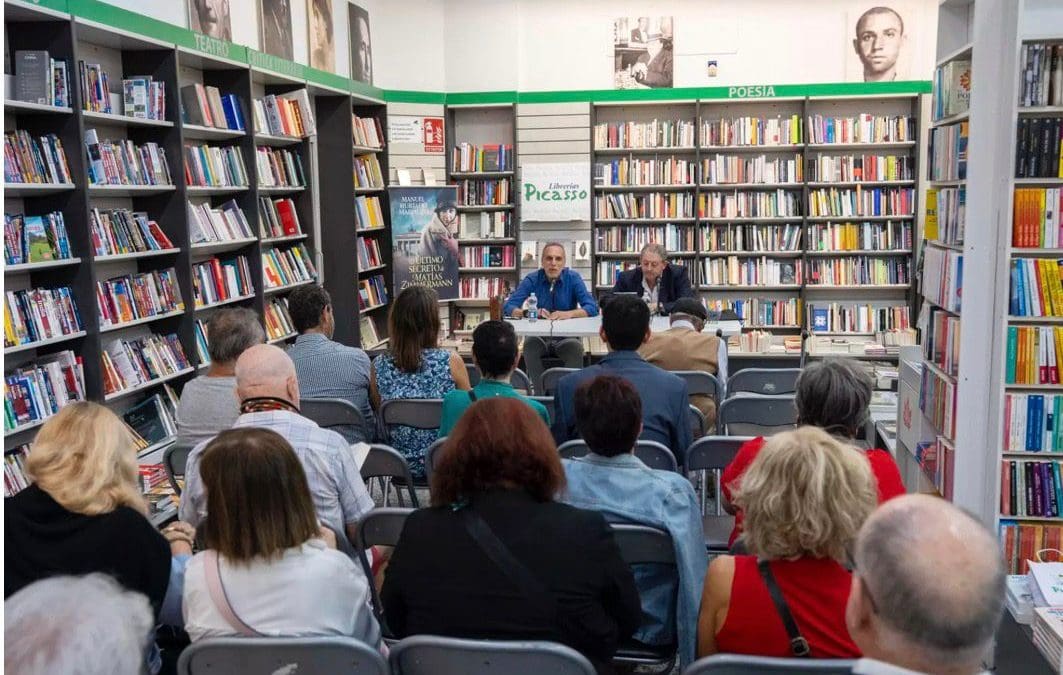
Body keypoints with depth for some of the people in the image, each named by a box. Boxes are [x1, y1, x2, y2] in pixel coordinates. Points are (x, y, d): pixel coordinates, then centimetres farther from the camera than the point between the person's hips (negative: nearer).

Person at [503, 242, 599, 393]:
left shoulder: (573, 278, -3)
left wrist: (569, 314, -32)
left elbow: (592, 308, -12)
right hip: (539, 336, 1)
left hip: (566, 337, -1)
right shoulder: (532, 279, -2)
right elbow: (508, 307, -9)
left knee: (576, 347, -33)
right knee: (530, 344, -32)